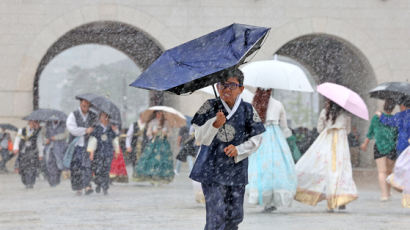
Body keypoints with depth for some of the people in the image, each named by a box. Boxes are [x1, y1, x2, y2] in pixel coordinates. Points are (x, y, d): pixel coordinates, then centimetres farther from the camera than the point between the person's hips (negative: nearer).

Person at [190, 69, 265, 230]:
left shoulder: (247, 110, 3)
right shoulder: (210, 107, -2)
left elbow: (256, 139, 4)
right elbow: (200, 138, -4)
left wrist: (238, 150, -13)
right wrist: (215, 124, -22)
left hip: (236, 169, 3)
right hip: (212, 168, -3)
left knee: (235, 216, 6)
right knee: (217, 214, -10)